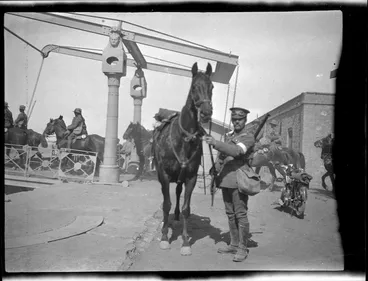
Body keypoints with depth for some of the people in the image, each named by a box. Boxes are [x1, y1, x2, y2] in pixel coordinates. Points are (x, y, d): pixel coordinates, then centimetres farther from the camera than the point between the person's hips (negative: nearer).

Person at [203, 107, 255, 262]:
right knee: (230, 214, 13)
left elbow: (237, 151, -25)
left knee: (241, 215, -3)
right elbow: (221, 156, 22)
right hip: (225, 180, 7)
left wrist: (216, 143, -33)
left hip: (239, 181, -7)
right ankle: (234, 244, 25)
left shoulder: (249, 137, -6)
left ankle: (243, 248, 6)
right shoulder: (228, 135, 16)